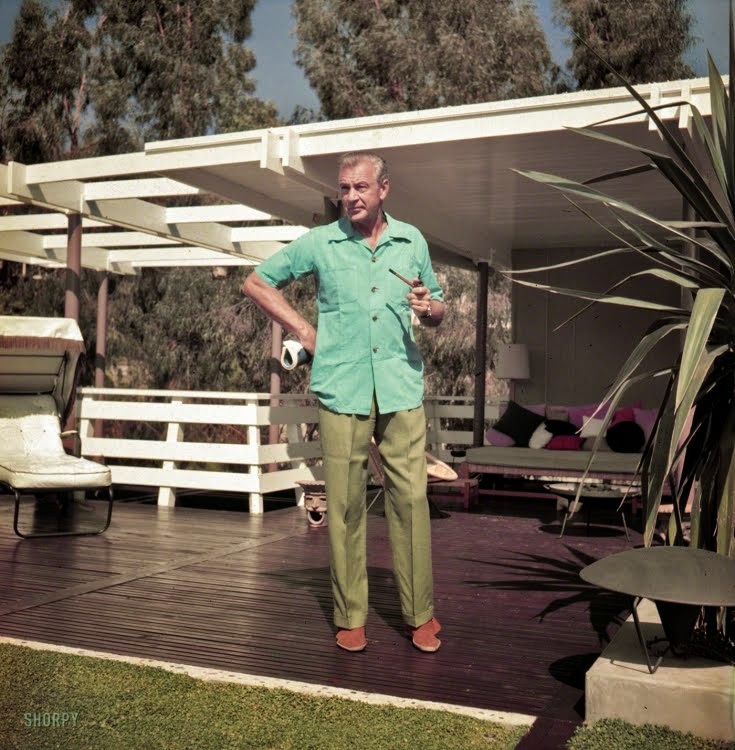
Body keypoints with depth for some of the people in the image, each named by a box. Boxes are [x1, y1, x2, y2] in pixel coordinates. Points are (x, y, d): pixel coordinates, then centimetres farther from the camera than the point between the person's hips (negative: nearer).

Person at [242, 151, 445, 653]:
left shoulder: (412, 241, 11)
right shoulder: (319, 243, 6)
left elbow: (438, 313, 20)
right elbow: (257, 283, 14)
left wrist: (429, 308, -5)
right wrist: (303, 330, 6)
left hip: (402, 389, 1)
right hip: (342, 390, -1)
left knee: (411, 498, -1)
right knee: (345, 505, 2)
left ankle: (421, 614, 12)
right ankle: (351, 617, 14)